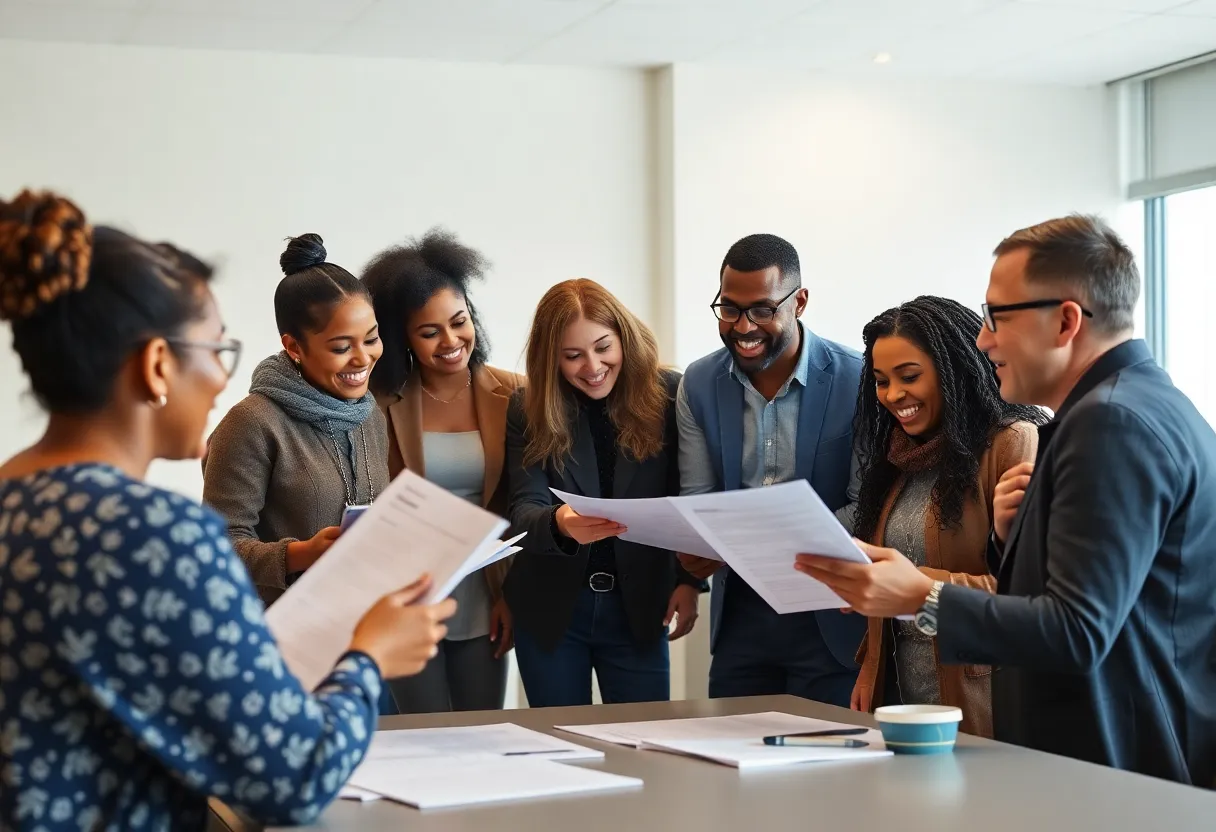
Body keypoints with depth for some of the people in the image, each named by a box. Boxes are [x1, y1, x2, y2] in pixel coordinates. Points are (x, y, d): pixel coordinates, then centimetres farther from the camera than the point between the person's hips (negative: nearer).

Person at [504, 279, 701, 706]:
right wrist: (559, 524, -31)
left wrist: (690, 580, -8)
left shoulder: (668, 395, -5)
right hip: (550, 609, 1)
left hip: (639, 608, 0)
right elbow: (524, 510, -10)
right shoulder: (528, 410, -3)